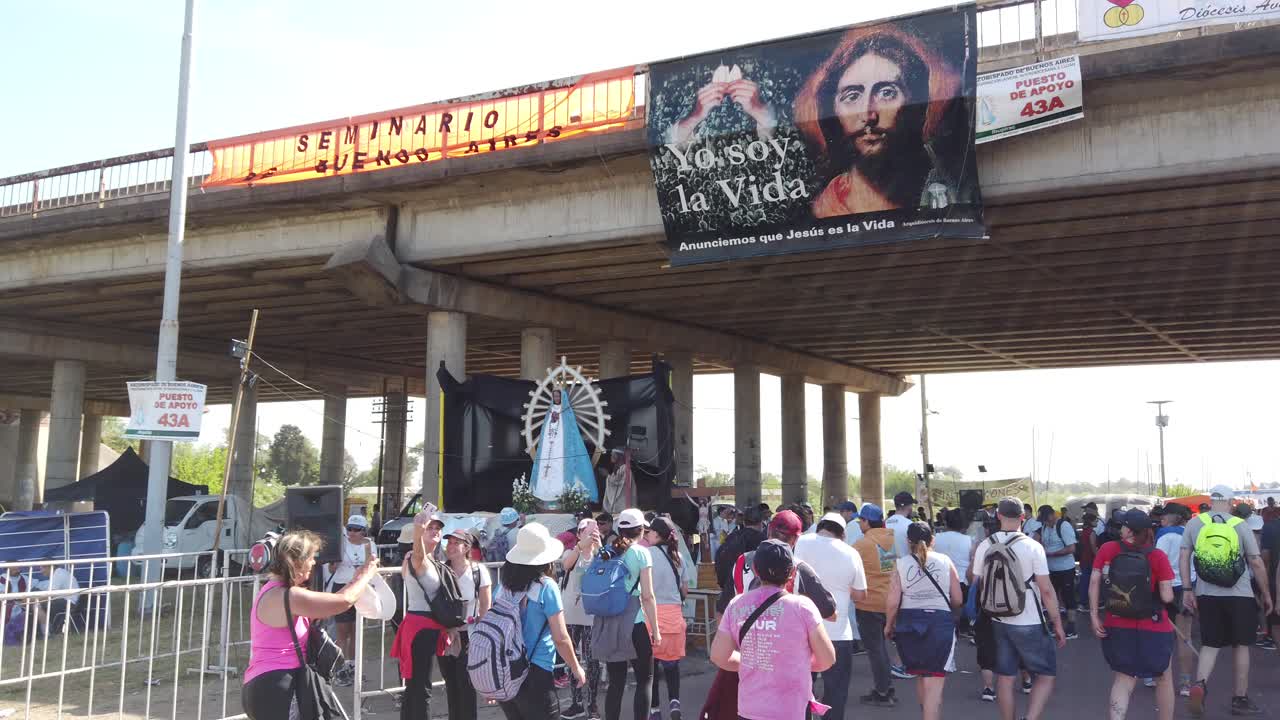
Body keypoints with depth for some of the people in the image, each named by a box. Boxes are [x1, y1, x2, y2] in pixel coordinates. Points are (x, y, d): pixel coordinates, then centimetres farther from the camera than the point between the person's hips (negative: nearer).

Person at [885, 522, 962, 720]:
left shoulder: (901, 564, -2)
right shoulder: (945, 561, 0)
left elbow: (893, 603, -5)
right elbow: (958, 600, 2)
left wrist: (888, 625, 12)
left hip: (909, 623, 2)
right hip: (940, 622, -2)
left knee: (920, 676, 24)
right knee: (934, 684, -1)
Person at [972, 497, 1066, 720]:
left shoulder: (984, 547, -2)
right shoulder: (1032, 547, -14)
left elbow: (976, 584, 7)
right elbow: (1047, 590, -12)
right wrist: (1058, 624, -3)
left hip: (998, 622, 4)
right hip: (1029, 624, -4)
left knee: (1005, 677, 13)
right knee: (1046, 675, 7)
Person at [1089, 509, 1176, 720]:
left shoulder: (1107, 549, -10)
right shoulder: (1158, 556, -14)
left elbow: (1094, 582, -10)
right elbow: (1167, 597, -15)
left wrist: (1094, 615, -4)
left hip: (1117, 626, 2)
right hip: (1153, 627, -2)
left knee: (1124, 679, 16)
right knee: (1164, 678, 21)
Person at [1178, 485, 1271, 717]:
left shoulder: (1194, 523, -1)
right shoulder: (1240, 525, -6)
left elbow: (1183, 557, -3)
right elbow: (1256, 563, -4)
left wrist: (1187, 590, 2)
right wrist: (1267, 595, 6)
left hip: (1207, 595, 2)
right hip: (1239, 595, -1)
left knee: (1209, 645, 10)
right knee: (1240, 646, 12)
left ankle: (1199, 684, -14)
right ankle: (1240, 699, 18)